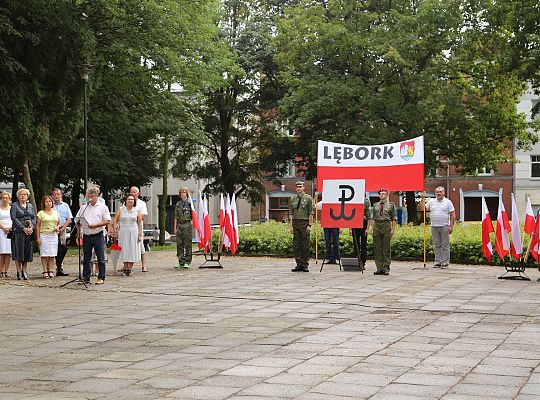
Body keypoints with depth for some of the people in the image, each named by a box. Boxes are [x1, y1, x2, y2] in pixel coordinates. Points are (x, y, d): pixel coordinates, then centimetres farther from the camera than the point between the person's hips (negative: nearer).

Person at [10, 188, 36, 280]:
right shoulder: (14, 205, 3)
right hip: (18, 231, -4)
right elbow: (13, 218, -7)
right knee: (18, 252, -5)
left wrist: (31, 228, -8)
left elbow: (34, 218, 11)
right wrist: (23, 228, -15)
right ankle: (19, 272, -1)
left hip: (29, 231, 4)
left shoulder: (30, 206, 16)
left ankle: (24, 271, 7)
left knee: (27, 252, 2)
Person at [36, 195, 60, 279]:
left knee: (52, 254, 1)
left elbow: (59, 223, 21)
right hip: (44, 235, -3)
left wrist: (58, 227, -3)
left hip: (54, 235, 3)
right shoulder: (41, 213, 3)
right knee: (44, 254, -5)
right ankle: (45, 271, -3)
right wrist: (38, 237, -6)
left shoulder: (56, 213, 14)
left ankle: (50, 270, 5)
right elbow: (37, 226, 0)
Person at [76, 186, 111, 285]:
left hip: (98, 235, -4)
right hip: (86, 236, 4)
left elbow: (107, 221, -5)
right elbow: (78, 221, 15)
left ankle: (101, 278, 5)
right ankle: (85, 278, 12)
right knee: (86, 258, 6)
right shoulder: (83, 208, 13)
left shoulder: (103, 207, 3)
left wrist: (95, 225, -15)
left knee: (100, 258, -1)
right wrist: (79, 234, 4)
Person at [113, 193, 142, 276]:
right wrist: (115, 232, -4)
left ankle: (130, 268, 7)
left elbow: (140, 224, 5)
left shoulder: (137, 211, 6)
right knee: (124, 250, 1)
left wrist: (140, 235, -1)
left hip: (133, 232, 1)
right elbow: (115, 221, 3)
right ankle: (125, 267, 10)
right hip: (123, 232, -1)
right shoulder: (120, 210, 3)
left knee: (132, 250, 0)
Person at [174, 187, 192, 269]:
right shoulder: (178, 204, 13)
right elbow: (176, 217, 14)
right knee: (179, 244, 5)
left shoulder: (190, 203, 1)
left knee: (187, 244, -4)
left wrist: (192, 225, -7)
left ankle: (187, 262, 0)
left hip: (187, 224, -4)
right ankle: (181, 262, 10)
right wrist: (175, 227, 8)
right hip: (179, 224, 4)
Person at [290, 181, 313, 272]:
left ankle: (305, 265, 4)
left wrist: (309, 225, -10)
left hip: (305, 223, -4)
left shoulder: (308, 198, 1)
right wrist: (291, 226, 5)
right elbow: (291, 213, 13)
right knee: (296, 245, 3)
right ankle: (298, 264, 9)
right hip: (295, 223, 4)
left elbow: (311, 213, -3)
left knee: (305, 245, -2)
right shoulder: (293, 199, 12)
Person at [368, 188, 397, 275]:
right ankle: (379, 268, 7)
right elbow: (372, 217, 14)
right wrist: (369, 227, 3)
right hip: (376, 226, 3)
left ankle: (386, 268, 2)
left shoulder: (391, 205, 7)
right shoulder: (375, 205, 16)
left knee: (386, 248, -2)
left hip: (386, 226, -3)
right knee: (377, 248, 2)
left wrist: (393, 230, -6)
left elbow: (394, 219, 3)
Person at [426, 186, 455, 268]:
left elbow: (452, 215, -1)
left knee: (445, 245, -1)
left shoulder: (448, 202, 2)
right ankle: (438, 262, 12)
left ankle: (445, 262, 1)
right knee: (436, 245, 7)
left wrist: (451, 226, -8)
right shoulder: (431, 202, 11)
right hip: (434, 227, 3)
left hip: (444, 227, -3)